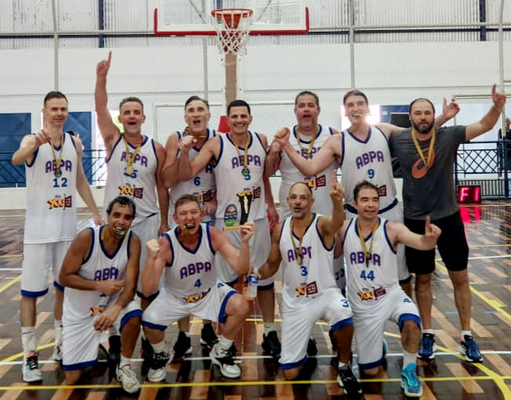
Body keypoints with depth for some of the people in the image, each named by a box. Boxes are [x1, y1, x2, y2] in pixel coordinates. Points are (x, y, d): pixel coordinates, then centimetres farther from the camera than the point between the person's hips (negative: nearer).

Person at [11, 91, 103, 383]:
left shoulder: (75, 143, 6)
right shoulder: (32, 140, -8)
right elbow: (16, 159, -31)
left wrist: (96, 213, 11)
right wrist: (36, 144, -52)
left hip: (68, 226, 5)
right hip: (39, 228, -4)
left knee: (65, 286, 13)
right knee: (31, 291, 0)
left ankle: (62, 345, 28)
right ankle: (30, 355, 7)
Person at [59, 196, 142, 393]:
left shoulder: (133, 241, -17)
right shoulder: (86, 237, -23)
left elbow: (130, 285, -21)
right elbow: (64, 277, -17)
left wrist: (116, 308, -40)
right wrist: (99, 285, -29)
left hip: (112, 302, 1)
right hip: (79, 311, -1)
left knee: (134, 316, -34)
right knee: (72, 379, 1)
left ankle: (124, 366, -5)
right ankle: (92, 346, 35)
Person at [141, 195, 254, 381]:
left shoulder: (213, 235, -20)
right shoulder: (165, 243, -26)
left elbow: (240, 268, -23)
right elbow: (147, 289, -31)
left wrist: (244, 243, -40)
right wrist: (151, 258, -47)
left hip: (209, 291, 2)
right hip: (174, 296, -1)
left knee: (241, 306, -23)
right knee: (149, 322, -26)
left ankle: (221, 352, 7)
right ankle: (160, 356, 12)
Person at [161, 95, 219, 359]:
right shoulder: (175, 139, -1)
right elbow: (167, 181, -6)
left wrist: (215, 201, -9)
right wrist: (182, 152, -16)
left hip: (212, 216, 1)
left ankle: (208, 329, 27)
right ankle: (183, 337, 11)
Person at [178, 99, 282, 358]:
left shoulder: (261, 140, 4)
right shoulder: (216, 144, -7)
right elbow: (187, 175, -10)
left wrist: (270, 205, 19)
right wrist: (184, 152, -26)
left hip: (258, 218, 3)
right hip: (227, 220, -3)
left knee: (265, 276, 9)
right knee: (227, 278, 5)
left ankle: (270, 332, 22)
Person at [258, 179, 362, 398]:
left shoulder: (322, 224, -14)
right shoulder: (280, 229, -2)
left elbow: (337, 222, -40)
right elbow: (271, 265, 10)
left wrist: (337, 201, -63)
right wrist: (255, 274, -12)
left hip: (326, 294, -3)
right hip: (294, 302, 3)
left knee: (343, 315, -39)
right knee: (290, 374, 2)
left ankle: (344, 367, -9)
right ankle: (305, 349, 40)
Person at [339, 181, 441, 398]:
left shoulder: (392, 229, -16)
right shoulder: (344, 229, -9)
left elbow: (421, 243, -33)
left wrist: (430, 238, -54)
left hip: (391, 296, -1)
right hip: (362, 306, 2)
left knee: (411, 323, -36)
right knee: (370, 371, 8)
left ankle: (408, 371, -7)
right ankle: (377, 347, 45)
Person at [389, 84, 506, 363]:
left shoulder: (449, 136, -7)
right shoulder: (398, 141, -6)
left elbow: (484, 125, -13)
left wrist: (497, 106, -30)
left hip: (448, 218, 1)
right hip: (416, 221, 0)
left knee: (460, 278, 7)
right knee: (422, 279, 10)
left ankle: (466, 337, 20)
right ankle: (427, 335, 25)